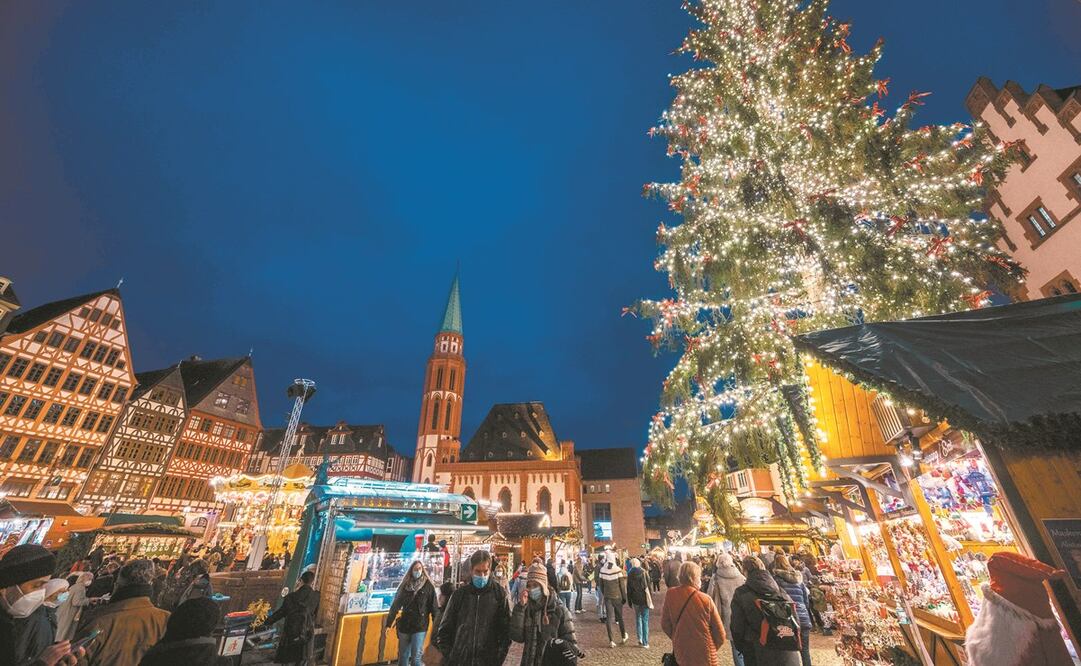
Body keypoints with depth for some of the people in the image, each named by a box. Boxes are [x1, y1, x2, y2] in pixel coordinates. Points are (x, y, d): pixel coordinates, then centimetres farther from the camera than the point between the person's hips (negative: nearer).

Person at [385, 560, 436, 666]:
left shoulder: (428, 586, -6)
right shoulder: (404, 585, 2)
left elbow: (433, 606, -5)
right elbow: (395, 605, 8)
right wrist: (388, 623, 9)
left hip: (420, 627, -3)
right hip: (404, 626, 3)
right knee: (403, 656, 14)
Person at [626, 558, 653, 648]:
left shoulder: (630, 574, -4)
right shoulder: (644, 572, -11)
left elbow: (628, 589, 1)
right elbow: (648, 587, -10)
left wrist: (629, 601, 10)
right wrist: (650, 599, -1)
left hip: (635, 600, 2)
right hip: (644, 600, -1)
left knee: (638, 618, 18)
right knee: (645, 620, 8)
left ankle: (640, 638, 13)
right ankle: (645, 642, 10)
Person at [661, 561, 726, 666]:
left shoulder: (670, 595, -13)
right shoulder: (706, 599, -19)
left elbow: (665, 624, -3)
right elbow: (720, 634, -9)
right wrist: (712, 649, 10)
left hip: (681, 655, 2)